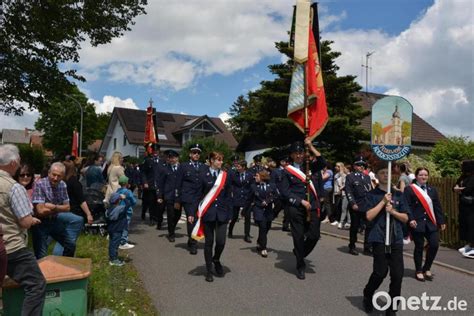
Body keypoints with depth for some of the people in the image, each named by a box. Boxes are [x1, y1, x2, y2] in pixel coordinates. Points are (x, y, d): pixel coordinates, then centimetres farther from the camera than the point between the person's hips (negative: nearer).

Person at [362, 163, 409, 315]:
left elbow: (405, 218, 9)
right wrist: (383, 202, -12)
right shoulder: (372, 195, 1)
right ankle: (367, 296, 22)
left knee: (397, 274, -1)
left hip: (396, 239, 3)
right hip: (379, 238, -3)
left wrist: (393, 211, -10)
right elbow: (369, 216, -9)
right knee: (381, 272, -8)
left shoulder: (398, 195, 10)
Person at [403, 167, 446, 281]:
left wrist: (441, 221, 10)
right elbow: (407, 206, -9)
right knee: (419, 247, 3)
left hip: (431, 222, 5)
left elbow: (437, 207, 13)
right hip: (417, 222, -5)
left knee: (434, 245, -2)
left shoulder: (432, 190, 14)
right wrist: (410, 219, -19)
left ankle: (427, 268, 20)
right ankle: (419, 271, 18)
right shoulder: (409, 189, -3)